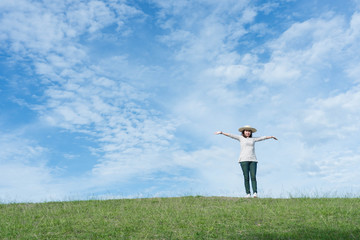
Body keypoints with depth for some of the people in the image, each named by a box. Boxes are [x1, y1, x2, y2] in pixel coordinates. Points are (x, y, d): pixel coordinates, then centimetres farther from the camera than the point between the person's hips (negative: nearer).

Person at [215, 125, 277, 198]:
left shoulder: (253, 139, 19)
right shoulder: (241, 138, 12)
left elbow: (263, 138, 29)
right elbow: (230, 135, 5)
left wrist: (271, 136, 39)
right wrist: (222, 133, -4)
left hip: (253, 160, 2)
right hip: (244, 160, -2)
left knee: (253, 177, -9)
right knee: (246, 177, -6)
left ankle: (255, 193, -15)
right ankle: (248, 193, -3)